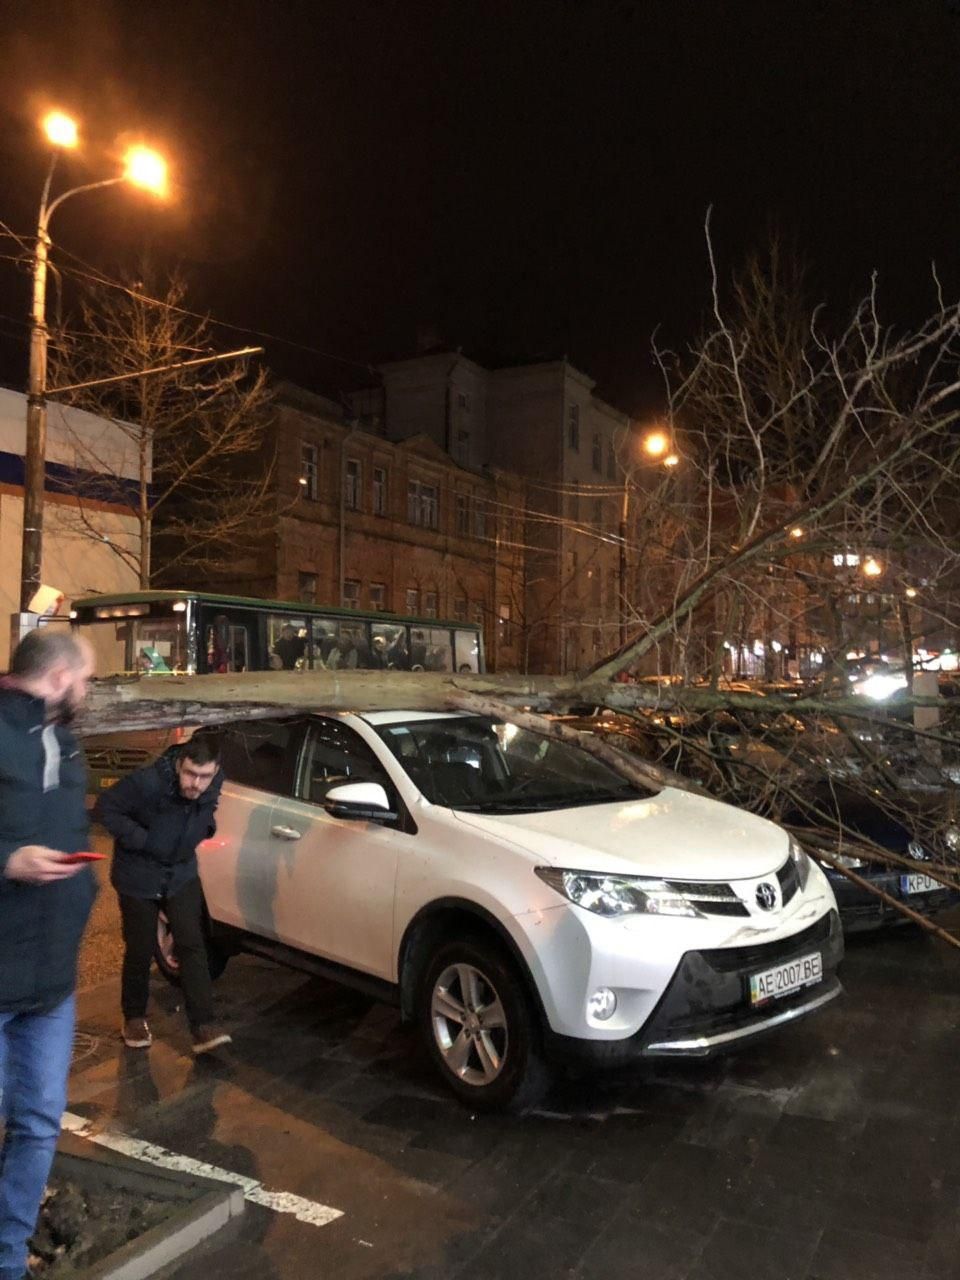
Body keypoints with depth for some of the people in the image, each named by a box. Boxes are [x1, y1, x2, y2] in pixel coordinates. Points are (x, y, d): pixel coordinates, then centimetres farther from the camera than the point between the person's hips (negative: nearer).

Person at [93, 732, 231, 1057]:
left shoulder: (213, 783, -15)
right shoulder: (146, 782, -32)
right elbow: (105, 808, -19)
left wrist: (205, 826, -5)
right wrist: (142, 840, -23)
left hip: (182, 875, 3)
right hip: (139, 878, -3)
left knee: (192, 946, -5)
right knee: (140, 951, 7)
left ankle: (204, 1028, -3)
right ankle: (134, 1018, 31)